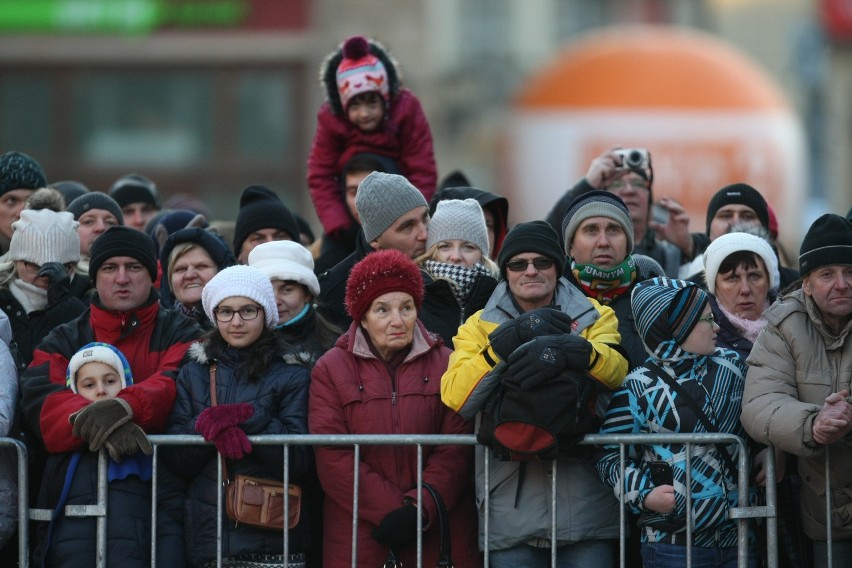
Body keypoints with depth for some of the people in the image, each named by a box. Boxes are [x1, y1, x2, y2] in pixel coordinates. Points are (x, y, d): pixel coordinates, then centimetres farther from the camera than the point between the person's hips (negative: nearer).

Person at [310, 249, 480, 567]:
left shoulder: (443, 364, 7)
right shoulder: (331, 370, 3)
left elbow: (455, 450, 0)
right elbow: (332, 457, -5)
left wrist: (420, 509, -13)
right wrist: (391, 511, -12)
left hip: (435, 523, 1)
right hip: (355, 528, -1)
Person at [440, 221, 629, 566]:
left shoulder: (595, 317, 10)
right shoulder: (479, 326, 10)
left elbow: (615, 370, -12)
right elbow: (456, 397, -9)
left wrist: (568, 350, -32)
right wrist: (513, 336, -17)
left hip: (585, 508, 0)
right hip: (511, 509, 0)